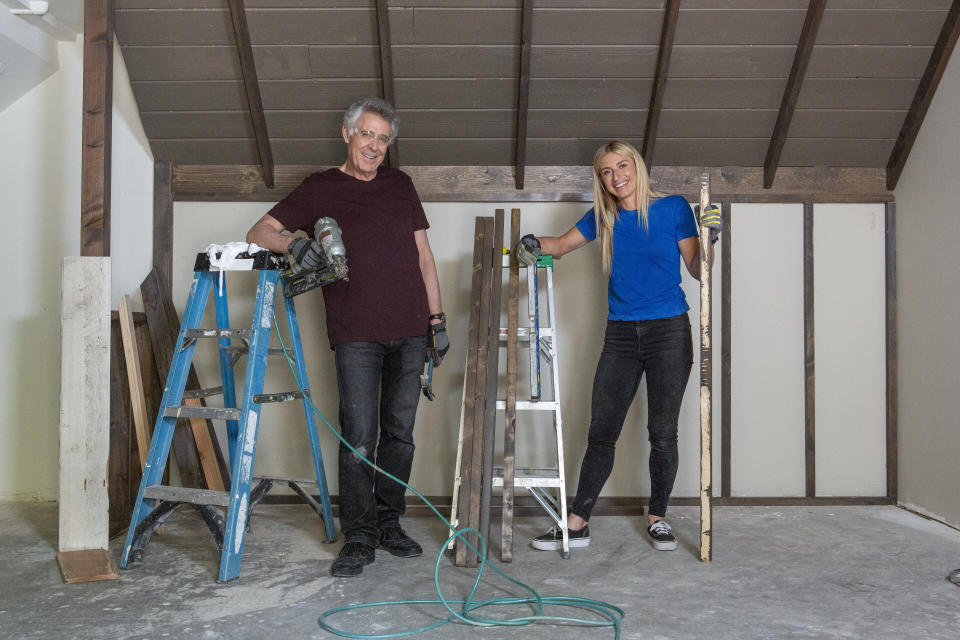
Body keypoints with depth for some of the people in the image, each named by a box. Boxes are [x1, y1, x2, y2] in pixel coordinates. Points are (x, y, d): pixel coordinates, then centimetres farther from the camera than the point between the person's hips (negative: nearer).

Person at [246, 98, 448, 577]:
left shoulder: (399, 185, 17)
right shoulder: (320, 189, 7)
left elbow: (422, 254, 17)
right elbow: (259, 233, 2)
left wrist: (437, 319, 11)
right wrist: (293, 242, -21)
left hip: (410, 331, 3)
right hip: (356, 334, -3)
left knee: (400, 433, 7)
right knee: (359, 436, -5)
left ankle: (388, 524, 20)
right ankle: (358, 538, 6)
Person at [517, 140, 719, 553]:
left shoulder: (673, 208, -2)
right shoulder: (604, 217, 9)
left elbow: (697, 270, 0)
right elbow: (562, 244, 15)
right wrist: (534, 244, -6)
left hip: (668, 331, -3)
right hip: (621, 334, 3)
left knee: (662, 431, 3)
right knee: (601, 431, 1)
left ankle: (656, 517, 21)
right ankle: (577, 523, 8)